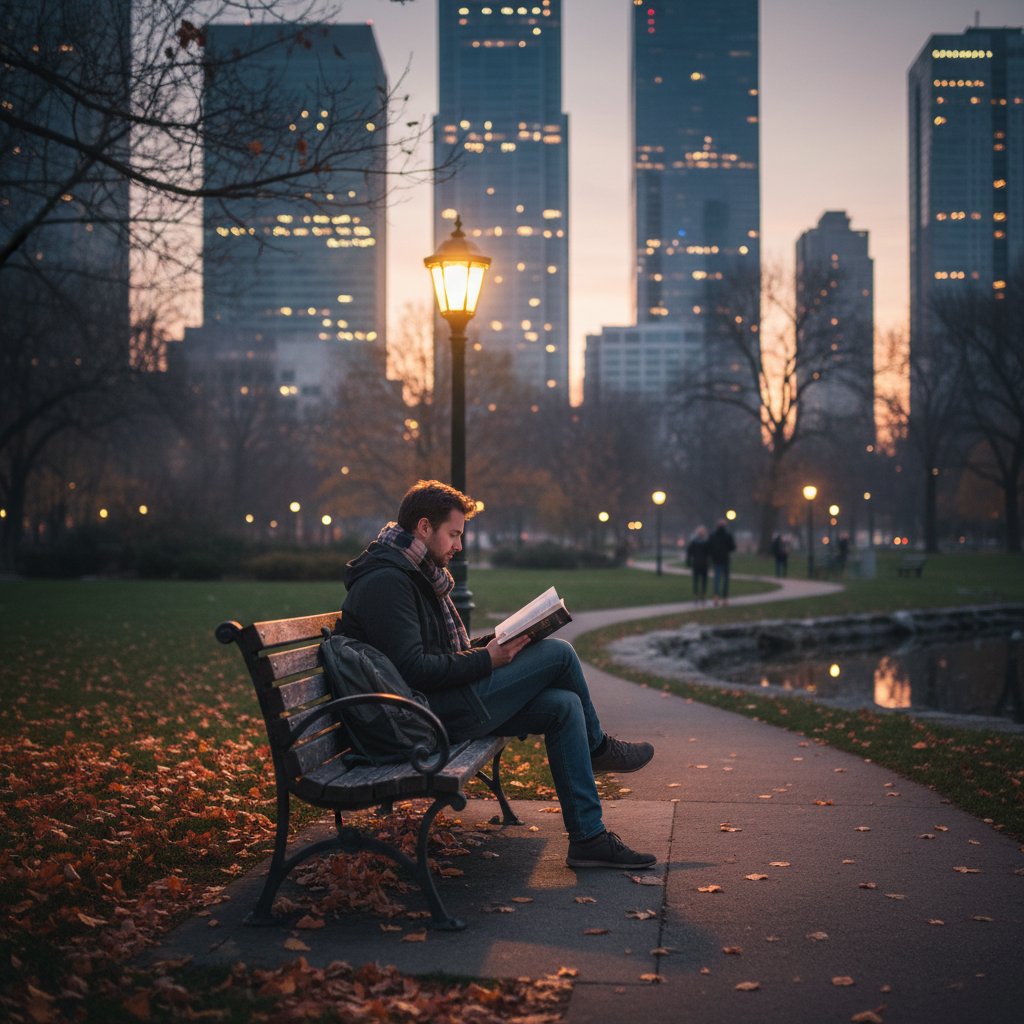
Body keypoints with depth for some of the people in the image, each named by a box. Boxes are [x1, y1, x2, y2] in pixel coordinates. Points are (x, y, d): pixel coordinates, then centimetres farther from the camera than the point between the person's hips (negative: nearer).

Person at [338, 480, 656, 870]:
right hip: (432, 713, -11)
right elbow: (412, 669, -23)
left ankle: (589, 838, 1)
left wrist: (494, 643, 7)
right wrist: (486, 659, -15)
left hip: (448, 702, 11)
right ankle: (597, 747, 17)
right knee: (558, 652, -10)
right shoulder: (384, 582, -16)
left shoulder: (419, 574, 19)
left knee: (564, 705, -1)